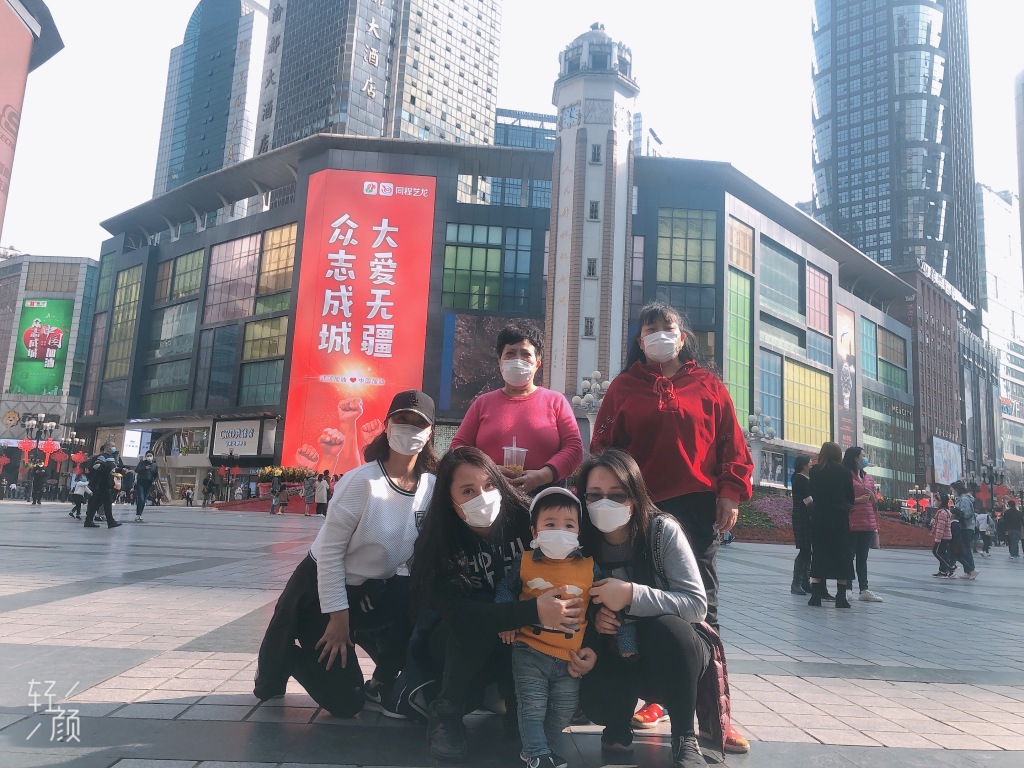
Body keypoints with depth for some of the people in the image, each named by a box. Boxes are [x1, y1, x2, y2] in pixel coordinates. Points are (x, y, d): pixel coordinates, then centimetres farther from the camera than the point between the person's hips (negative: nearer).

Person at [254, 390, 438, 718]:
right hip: (319, 586, -5)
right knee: (346, 702, -3)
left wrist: (405, 591, -13)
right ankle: (282, 658, 27)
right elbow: (329, 550, -20)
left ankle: (381, 684, 5)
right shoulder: (362, 481, -25)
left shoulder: (432, 486, -11)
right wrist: (338, 616, -17)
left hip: (373, 592, 5)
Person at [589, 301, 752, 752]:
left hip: (697, 507, -1)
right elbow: (603, 447, 6)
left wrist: (731, 494, -4)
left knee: (701, 607, -1)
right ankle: (655, 698, 20)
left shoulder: (708, 385, 10)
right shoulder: (624, 387, 9)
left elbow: (733, 445, 6)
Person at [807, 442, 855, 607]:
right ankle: (841, 597, 3)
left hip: (819, 518, 1)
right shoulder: (844, 472, -1)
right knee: (842, 556, 5)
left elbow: (813, 494, 4)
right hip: (839, 518, -1)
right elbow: (851, 499, 4)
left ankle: (816, 595, 5)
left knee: (818, 555, 8)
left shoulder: (814, 471, 2)